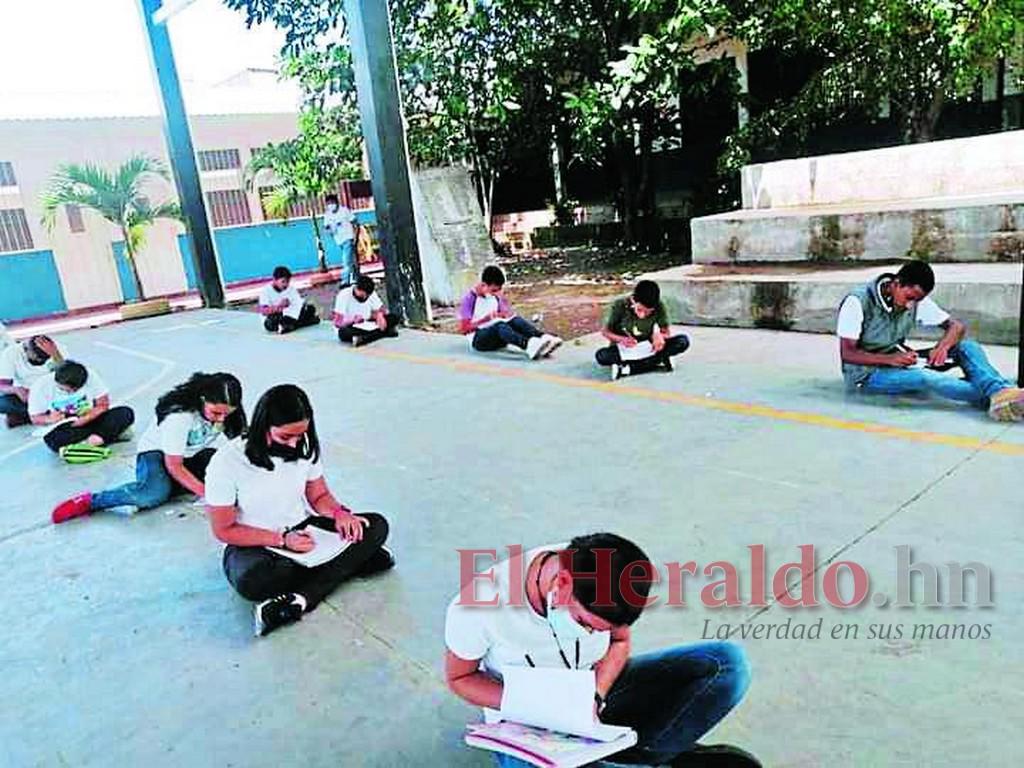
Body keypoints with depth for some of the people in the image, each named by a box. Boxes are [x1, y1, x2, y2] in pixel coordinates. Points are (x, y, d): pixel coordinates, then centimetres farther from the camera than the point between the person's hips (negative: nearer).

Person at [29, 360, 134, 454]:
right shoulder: (41, 386, -11)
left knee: (126, 413, -23)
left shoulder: (90, 377, -11)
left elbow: (103, 404, -6)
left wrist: (87, 418, -24)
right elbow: (35, 418, -5)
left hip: (90, 421, 1)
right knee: (52, 440, -39)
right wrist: (49, 419, -28)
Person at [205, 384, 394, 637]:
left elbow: (319, 495, 6)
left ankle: (299, 600, -28)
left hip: (303, 530, 5)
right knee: (251, 580, -40)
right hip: (255, 546, -4)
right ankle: (351, 561, -21)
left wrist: (339, 513, -18)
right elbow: (224, 530, -12)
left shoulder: (304, 448, -7)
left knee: (376, 526, -16)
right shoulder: (227, 463, -19)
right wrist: (283, 540, -22)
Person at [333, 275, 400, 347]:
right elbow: (338, 323, -19)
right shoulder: (344, 295, -17)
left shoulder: (371, 293, -4)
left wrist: (380, 314, -19)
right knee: (343, 333, -40)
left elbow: (381, 309, 4)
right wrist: (354, 320, -34)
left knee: (394, 318, -16)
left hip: (367, 326, 4)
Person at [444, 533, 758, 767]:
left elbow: (619, 641, 0)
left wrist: (595, 695, -18)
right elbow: (459, 678, -10)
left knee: (727, 662, -13)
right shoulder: (477, 606, -28)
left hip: (597, 693, 3)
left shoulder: (607, 578, -20)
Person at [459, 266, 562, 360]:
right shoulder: (469, 298, -9)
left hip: (497, 338, 5)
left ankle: (543, 339, -47)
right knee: (499, 325, -36)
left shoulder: (496, 296, 8)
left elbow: (510, 314, 7)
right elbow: (463, 329, -14)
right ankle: (528, 345, -62)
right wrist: (487, 318, -23)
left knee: (516, 320, -24)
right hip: (478, 339, -5)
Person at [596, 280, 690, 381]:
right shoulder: (619, 306, -18)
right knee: (601, 356, -34)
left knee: (683, 341, -22)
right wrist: (621, 339, -28)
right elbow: (605, 331, -8)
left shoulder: (659, 307, -14)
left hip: (648, 349, 2)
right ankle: (656, 361, -27)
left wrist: (659, 336, -28)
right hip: (625, 349, -2)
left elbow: (666, 332, -4)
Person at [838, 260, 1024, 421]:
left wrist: (942, 346, -21)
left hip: (899, 365, 6)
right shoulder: (858, 302, -18)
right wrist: (890, 359, -33)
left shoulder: (917, 302, -1)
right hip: (866, 374, -6)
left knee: (967, 346, -14)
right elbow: (847, 354, -19)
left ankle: (1000, 392, -38)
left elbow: (957, 326, 2)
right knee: (923, 377, -36)